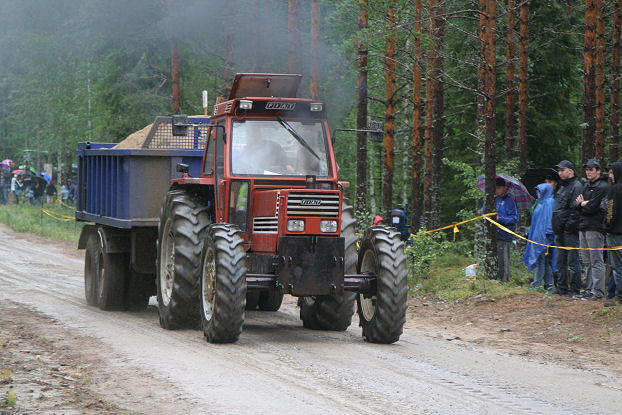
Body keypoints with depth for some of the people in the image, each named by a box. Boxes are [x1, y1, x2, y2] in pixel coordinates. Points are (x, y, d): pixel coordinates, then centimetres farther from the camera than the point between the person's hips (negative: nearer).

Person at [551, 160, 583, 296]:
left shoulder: (577, 187, -10)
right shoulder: (563, 187, 19)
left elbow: (576, 210, -17)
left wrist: (568, 227, -17)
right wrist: (557, 228, 17)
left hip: (570, 232, -10)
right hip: (560, 232, 10)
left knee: (573, 261, -6)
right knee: (561, 261, 13)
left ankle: (575, 289, -3)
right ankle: (562, 288, 19)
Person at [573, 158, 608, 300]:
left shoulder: (602, 187, -9)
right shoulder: (586, 185, 18)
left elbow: (592, 208, -16)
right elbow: (575, 203, 11)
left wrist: (581, 204, 0)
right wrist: (583, 203, -9)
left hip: (595, 228, -9)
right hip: (583, 227, 9)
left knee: (596, 261, -6)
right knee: (587, 261, 11)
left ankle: (597, 291, -5)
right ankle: (589, 289, 17)